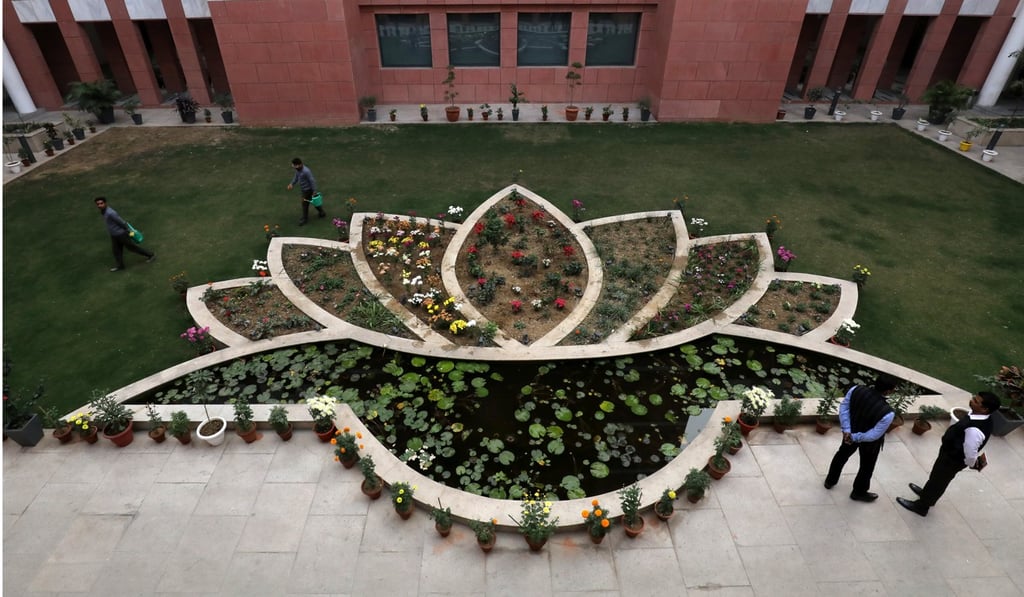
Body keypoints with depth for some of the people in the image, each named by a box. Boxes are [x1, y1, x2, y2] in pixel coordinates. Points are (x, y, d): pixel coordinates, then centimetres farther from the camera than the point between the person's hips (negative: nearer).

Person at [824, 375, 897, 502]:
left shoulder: (856, 390, -26)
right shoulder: (887, 413, -38)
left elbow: (844, 407, -14)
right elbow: (874, 435, -29)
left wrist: (847, 430, -15)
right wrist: (855, 438, -16)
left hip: (852, 431, 4)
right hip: (870, 443, -4)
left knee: (842, 454, 30)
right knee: (866, 467, 24)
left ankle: (830, 480, 49)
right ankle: (859, 492, 47)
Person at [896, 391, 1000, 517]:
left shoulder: (974, 430, -42)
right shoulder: (982, 416, -13)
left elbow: (970, 454, -28)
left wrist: (973, 464, -6)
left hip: (952, 459, -8)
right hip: (952, 452, 8)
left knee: (937, 480, 15)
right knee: (938, 478, 31)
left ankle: (921, 506, 38)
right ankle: (928, 494, 57)